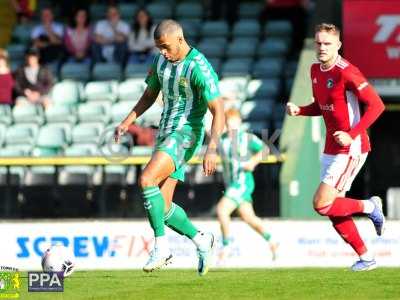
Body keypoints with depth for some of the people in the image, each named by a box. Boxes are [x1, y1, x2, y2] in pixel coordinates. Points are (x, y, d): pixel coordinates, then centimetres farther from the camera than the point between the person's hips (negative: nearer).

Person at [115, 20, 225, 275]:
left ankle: (161, 247, -19)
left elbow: (218, 111, -19)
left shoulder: (199, 68, -17)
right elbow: (150, 95, 22)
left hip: (185, 134, -8)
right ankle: (201, 241, 23)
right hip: (166, 134, 8)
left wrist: (212, 149, -28)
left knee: (147, 180, -27)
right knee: (161, 205, 3)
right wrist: (128, 121, 8)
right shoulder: (161, 61, 7)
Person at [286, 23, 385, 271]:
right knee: (334, 209, 8)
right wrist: (299, 110, 2)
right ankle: (366, 258, 21)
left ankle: (370, 206, 9)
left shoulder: (346, 72, -18)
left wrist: (352, 135, -25)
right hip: (331, 149, 9)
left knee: (322, 204, -14)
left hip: (351, 148, -9)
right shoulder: (315, 70, 8)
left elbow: (376, 105, -20)